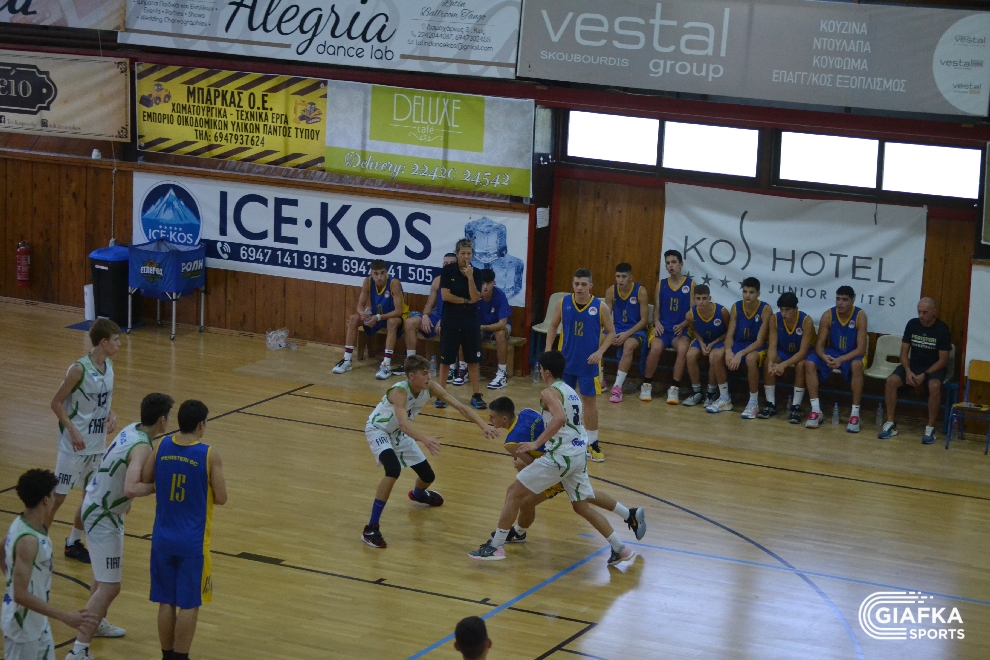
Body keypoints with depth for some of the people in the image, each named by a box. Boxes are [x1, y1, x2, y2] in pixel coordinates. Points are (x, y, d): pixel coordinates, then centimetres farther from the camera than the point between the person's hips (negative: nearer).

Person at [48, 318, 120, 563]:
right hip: (75, 444, -8)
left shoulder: (108, 365, 2)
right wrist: (73, 431, -22)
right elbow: (56, 403, -15)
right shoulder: (79, 369, -21)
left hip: (97, 443, 8)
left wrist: (111, 414, -3)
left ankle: (74, 543, 29)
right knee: (58, 495, -1)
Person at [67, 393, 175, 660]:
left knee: (105, 573, 29)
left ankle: (98, 623, 49)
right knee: (109, 587, -10)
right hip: (102, 517, -10)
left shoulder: (131, 429, 1)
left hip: (100, 506, 10)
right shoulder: (142, 447, -27)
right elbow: (131, 489, -40)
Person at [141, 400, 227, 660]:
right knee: (189, 604, 5)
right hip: (192, 541, -4)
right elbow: (221, 498, -9)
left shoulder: (162, 446, -3)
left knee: (166, 601, 14)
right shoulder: (210, 455, -14)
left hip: (163, 538, 4)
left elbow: (144, 480, 8)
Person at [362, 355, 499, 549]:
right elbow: (404, 423, -52)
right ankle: (371, 529, -28)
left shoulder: (431, 387, -18)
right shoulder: (399, 391, -37)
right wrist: (425, 439, -69)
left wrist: (483, 426, -32)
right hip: (378, 430, -7)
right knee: (393, 470, -33)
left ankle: (418, 494, 53)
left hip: (398, 432, 7)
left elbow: (460, 407, -18)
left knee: (428, 476, 12)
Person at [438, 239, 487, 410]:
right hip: (451, 320, -2)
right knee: (445, 359, 4)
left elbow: (475, 298, -10)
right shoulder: (448, 270, -4)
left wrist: (470, 277, -19)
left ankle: (476, 395, 11)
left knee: (473, 360, 5)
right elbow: (446, 295, -11)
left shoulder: (476, 273, 1)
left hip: (471, 321, 2)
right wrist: (466, 301, -8)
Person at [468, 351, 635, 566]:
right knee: (582, 507, 21)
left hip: (559, 456, -8)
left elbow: (560, 418, -27)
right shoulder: (573, 393, 18)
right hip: (579, 456, 8)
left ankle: (496, 547, 0)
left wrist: (536, 443, -25)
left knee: (514, 492, 2)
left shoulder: (549, 392, -8)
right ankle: (620, 549, 19)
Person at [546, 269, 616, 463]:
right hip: (565, 360, 2)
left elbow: (611, 332, -2)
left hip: (588, 363, -2)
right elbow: (553, 326, 8)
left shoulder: (600, 307, -10)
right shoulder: (564, 303, -4)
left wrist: (600, 352, -15)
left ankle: (592, 443, 11)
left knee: (590, 399, 3)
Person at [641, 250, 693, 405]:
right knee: (656, 347, -32)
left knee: (683, 349, -35)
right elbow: (656, 308, 12)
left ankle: (674, 388, -25)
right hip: (662, 327, 1)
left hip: (681, 329, -1)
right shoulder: (661, 284, 13)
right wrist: (657, 322, -9)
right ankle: (647, 385, -14)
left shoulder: (690, 284, 6)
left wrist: (682, 325, -14)